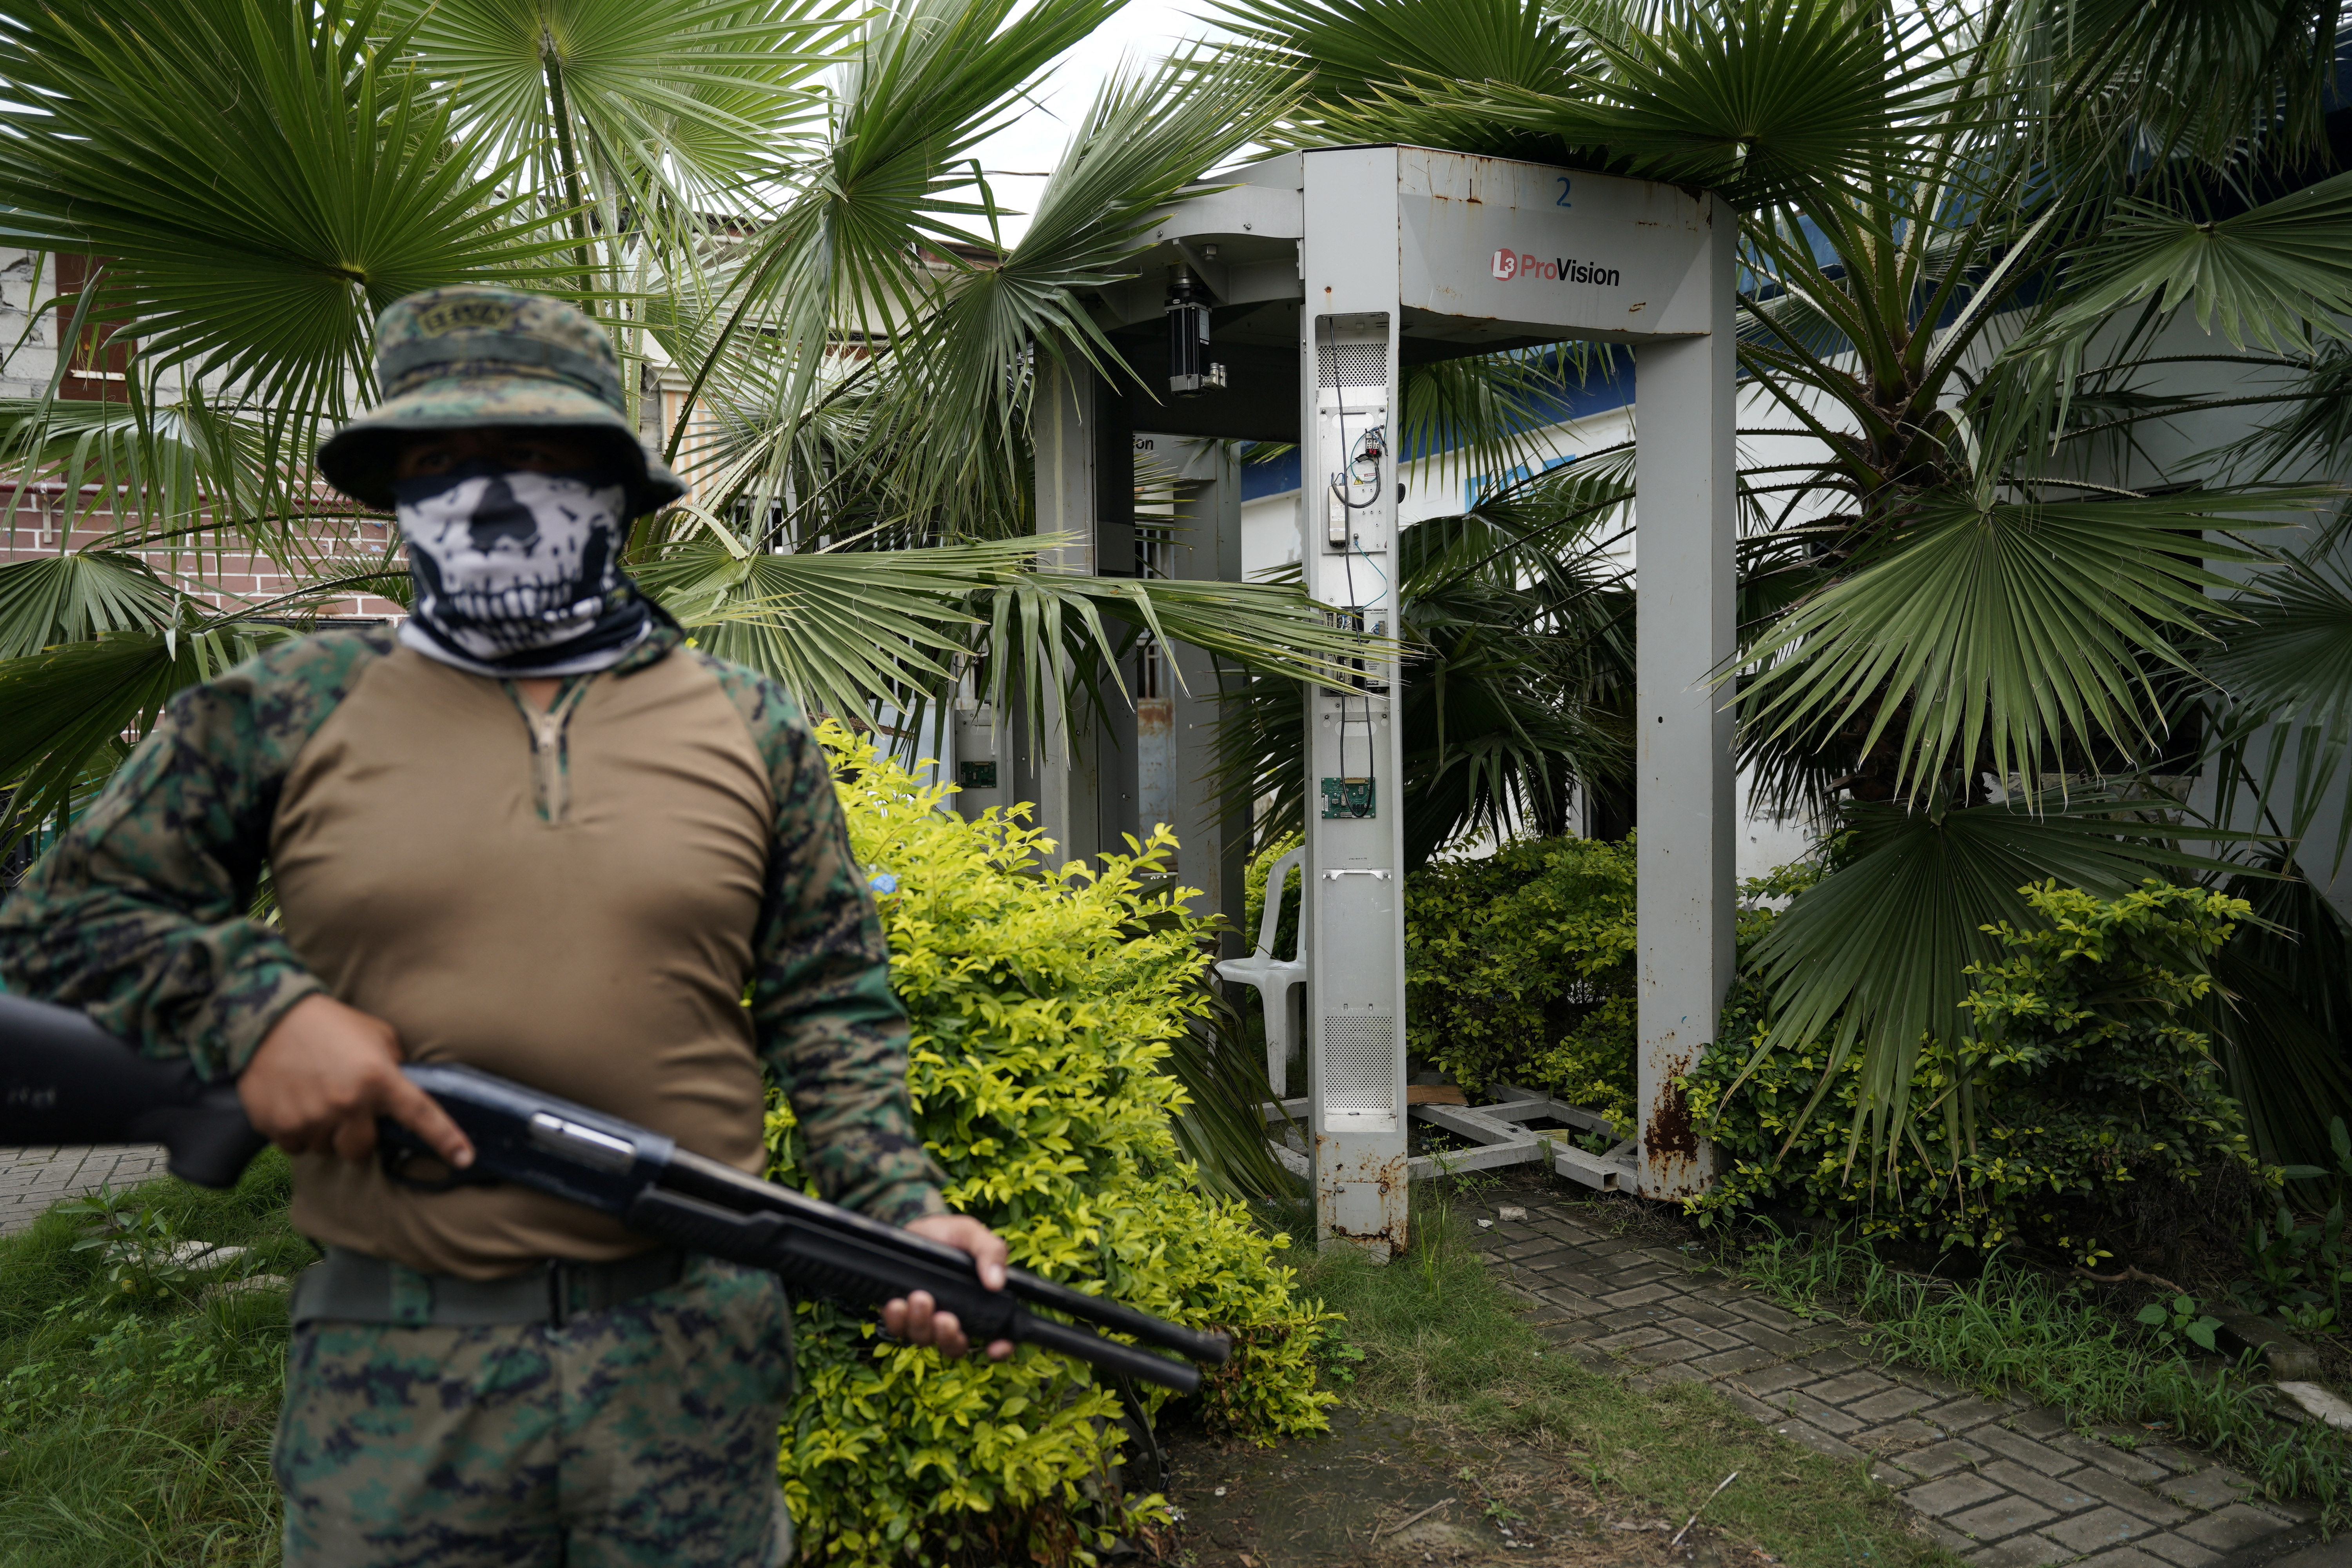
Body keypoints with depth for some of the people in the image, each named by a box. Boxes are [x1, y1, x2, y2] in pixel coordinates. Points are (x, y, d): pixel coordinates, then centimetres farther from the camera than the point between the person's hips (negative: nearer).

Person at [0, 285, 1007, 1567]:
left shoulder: (750, 729, 4)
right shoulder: (283, 713, 3)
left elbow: (829, 1004, 5)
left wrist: (903, 1212, -8)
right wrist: (252, 1008, -9)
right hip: (394, 1369, 0)